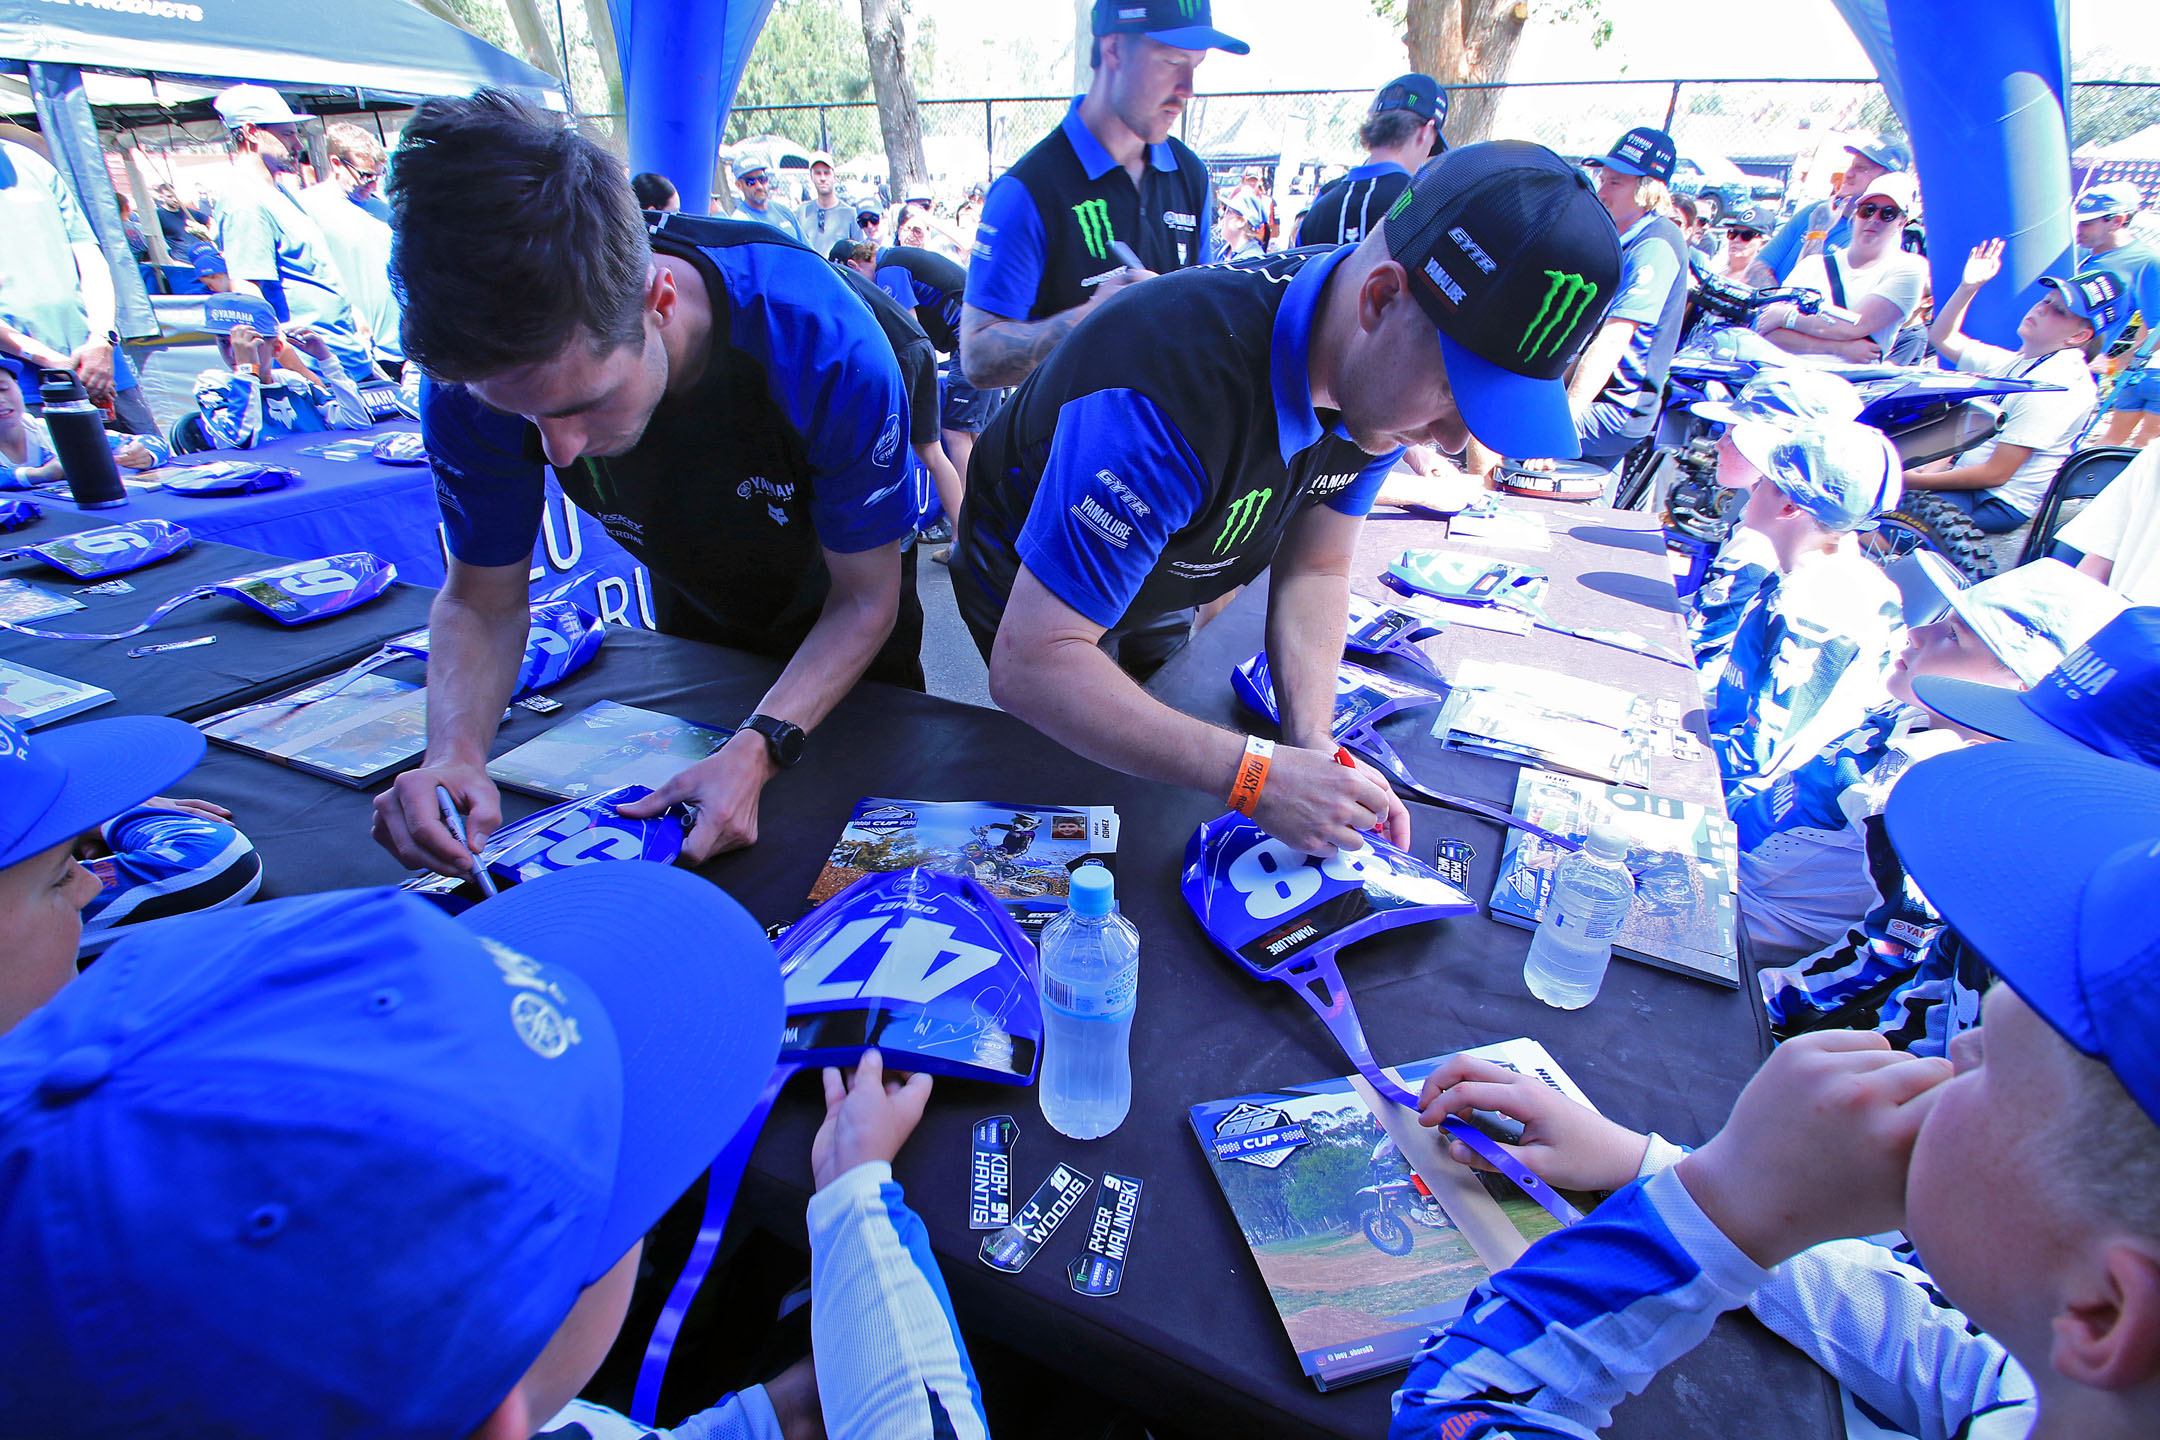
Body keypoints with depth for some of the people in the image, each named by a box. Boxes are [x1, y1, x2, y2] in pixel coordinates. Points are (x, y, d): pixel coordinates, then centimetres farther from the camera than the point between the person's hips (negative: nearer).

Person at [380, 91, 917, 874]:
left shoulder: (825, 351, -42)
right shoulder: (473, 379, -30)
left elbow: (865, 597, -30)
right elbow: (482, 598, -16)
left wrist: (760, 751, -45)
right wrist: (455, 750, -37)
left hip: (841, 622, -2)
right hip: (697, 617, 3)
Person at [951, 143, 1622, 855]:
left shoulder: (1389, 375, -19)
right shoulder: (1169, 396, -45)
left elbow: (1313, 570, -10)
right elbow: (1030, 666, -45)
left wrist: (1313, 749, -26)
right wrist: (1258, 775, -46)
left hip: (1160, 595, 6)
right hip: (1030, 601, -6)